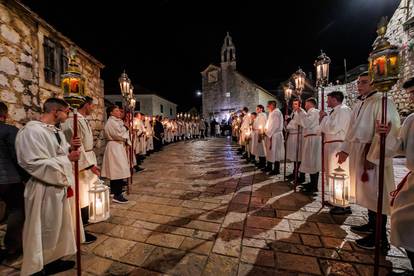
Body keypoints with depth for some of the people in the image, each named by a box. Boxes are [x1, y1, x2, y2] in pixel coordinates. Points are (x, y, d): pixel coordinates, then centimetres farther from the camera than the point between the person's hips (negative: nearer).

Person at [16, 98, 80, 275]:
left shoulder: (56, 131, 8)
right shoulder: (32, 131, -20)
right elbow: (35, 164, -23)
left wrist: (70, 148, -4)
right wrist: (67, 158, -21)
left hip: (59, 186, 9)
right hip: (44, 189, -9)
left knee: (59, 226, 21)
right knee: (43, 230, 9)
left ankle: (54, 260, 40)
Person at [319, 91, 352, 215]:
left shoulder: (343, 110, -12)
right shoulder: (335, 111, 17)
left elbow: (333, 128, -22)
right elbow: (327, 128, 19)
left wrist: (324, 117, -9)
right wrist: (324, 117, 7)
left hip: (338, 146, -10)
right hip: (331, 145, 10)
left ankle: (343, 206, 7)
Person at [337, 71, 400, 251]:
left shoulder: (382, 102, -12)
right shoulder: (359, 104, 13)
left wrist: (372, 157, -21)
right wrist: (345, 149, 15)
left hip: (373, 155, -8)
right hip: (358, 153, 8)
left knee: (376, 192, 1)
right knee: (366, 190, 17)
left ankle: (380, 238, 16)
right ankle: (371, 224, 33)